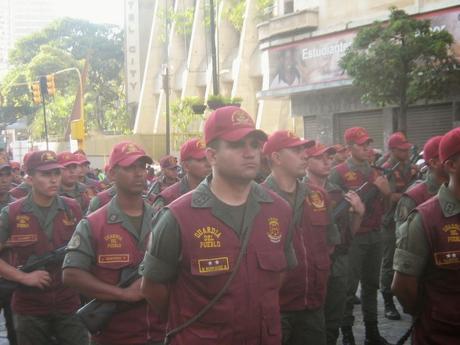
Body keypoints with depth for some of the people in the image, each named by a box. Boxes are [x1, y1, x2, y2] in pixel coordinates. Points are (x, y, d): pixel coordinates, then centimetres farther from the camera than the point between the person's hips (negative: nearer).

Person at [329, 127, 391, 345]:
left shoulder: (374, 171, 13)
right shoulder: (338, 173, -7)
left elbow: (383, 202, 13)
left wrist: (385, 192, -7)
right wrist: (373, 188, -17)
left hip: (374, 235, 6)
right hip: (352, 237, -6)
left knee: (371, 284, 12)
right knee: (349, 286, -2)